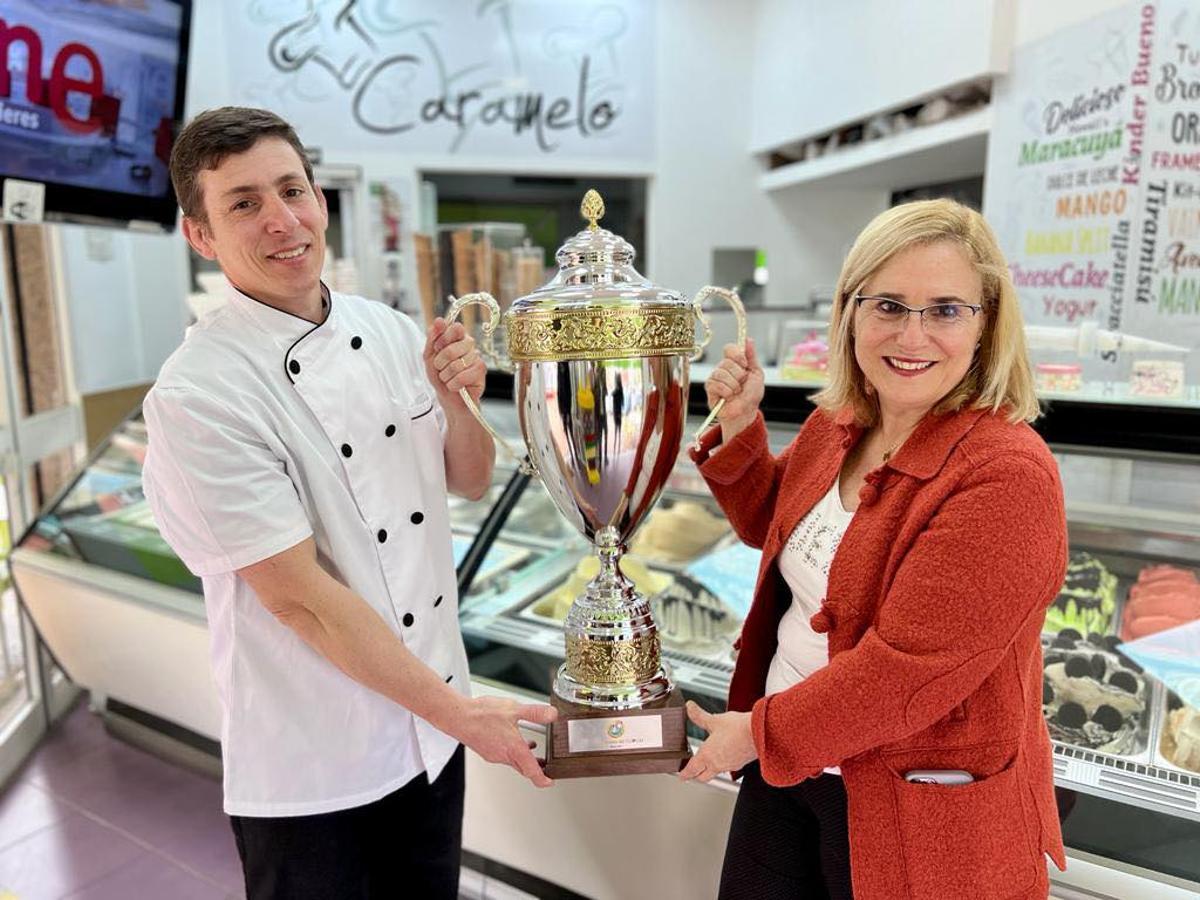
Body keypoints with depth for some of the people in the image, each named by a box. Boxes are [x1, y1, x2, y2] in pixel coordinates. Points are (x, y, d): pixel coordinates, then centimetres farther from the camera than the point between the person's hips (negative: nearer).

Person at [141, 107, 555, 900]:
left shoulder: (389, 331, -2)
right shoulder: (198, 393, -20)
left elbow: (470, 481, 6)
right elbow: (296, 594, -22)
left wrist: (455, 402, -14)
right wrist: (459, 711, -18)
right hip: (312, 766, -5)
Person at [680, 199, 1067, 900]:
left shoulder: (1007, 478, -25)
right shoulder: (838, 424, -2)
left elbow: (906, 667, -27)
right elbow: (771, 525, 15)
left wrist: (761, 730, -14)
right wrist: (739, 423, -2)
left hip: (917, 807, -6)